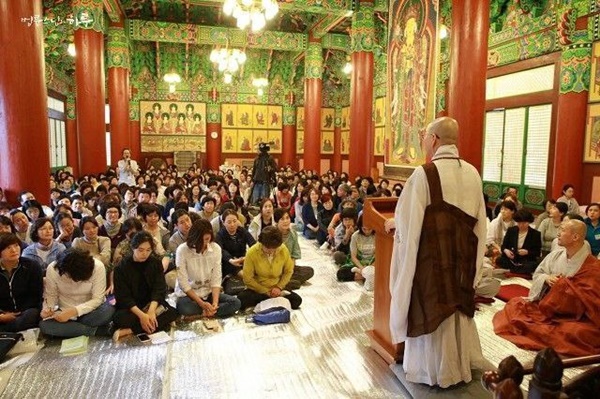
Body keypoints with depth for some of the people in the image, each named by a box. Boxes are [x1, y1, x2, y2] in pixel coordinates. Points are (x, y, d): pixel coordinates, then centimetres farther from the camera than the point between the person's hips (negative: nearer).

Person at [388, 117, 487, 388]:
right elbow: (479, 221, 6)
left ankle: (437, 371, 25)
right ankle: (462, 366, 35)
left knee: (433, 311, 10)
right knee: (459, 307, 20)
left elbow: (406, 220, -12)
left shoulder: (424, 174, -18)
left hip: (432, 257, -5)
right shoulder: (473, 173, 0)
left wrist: (393, 223, 8)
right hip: (464, 256, 6)